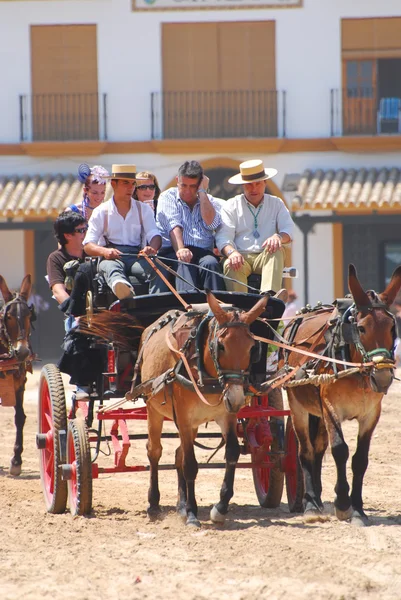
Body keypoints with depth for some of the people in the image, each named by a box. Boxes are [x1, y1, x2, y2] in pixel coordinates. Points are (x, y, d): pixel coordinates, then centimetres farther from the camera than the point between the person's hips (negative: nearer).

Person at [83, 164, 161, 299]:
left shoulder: (144, 209, 19)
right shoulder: (101, 212, 12)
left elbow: (154, 236, 6)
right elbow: (88, 245, 4)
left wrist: (152, 247, -21)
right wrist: (104, 251, -21)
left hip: (137, 256, 3)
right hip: (111, 257, -3)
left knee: (150, 267, -34)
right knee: (110, 266, -41)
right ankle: (124, 289, -76)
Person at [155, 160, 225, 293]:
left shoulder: (208, 201, 20)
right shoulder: (168, 197, 13)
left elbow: (211, 223, -3)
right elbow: (173, 226, -6)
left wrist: (202, 192, 4)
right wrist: (180, 249, -24)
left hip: (202, 253, 2)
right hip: (172, 251, -2)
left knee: (210, 263, -33)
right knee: (185, 262, -36)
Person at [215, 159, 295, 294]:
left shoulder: (276, 204, 19)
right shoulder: (232, 205, 13)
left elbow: (288, 230, 5)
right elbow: (223, 236, 0)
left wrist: (279, 237, -22)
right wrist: (231, 252, -24)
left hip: (266, 257, 1)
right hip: (241, 257, -1)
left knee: (277, 250, -33)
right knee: (230, 264, -35)